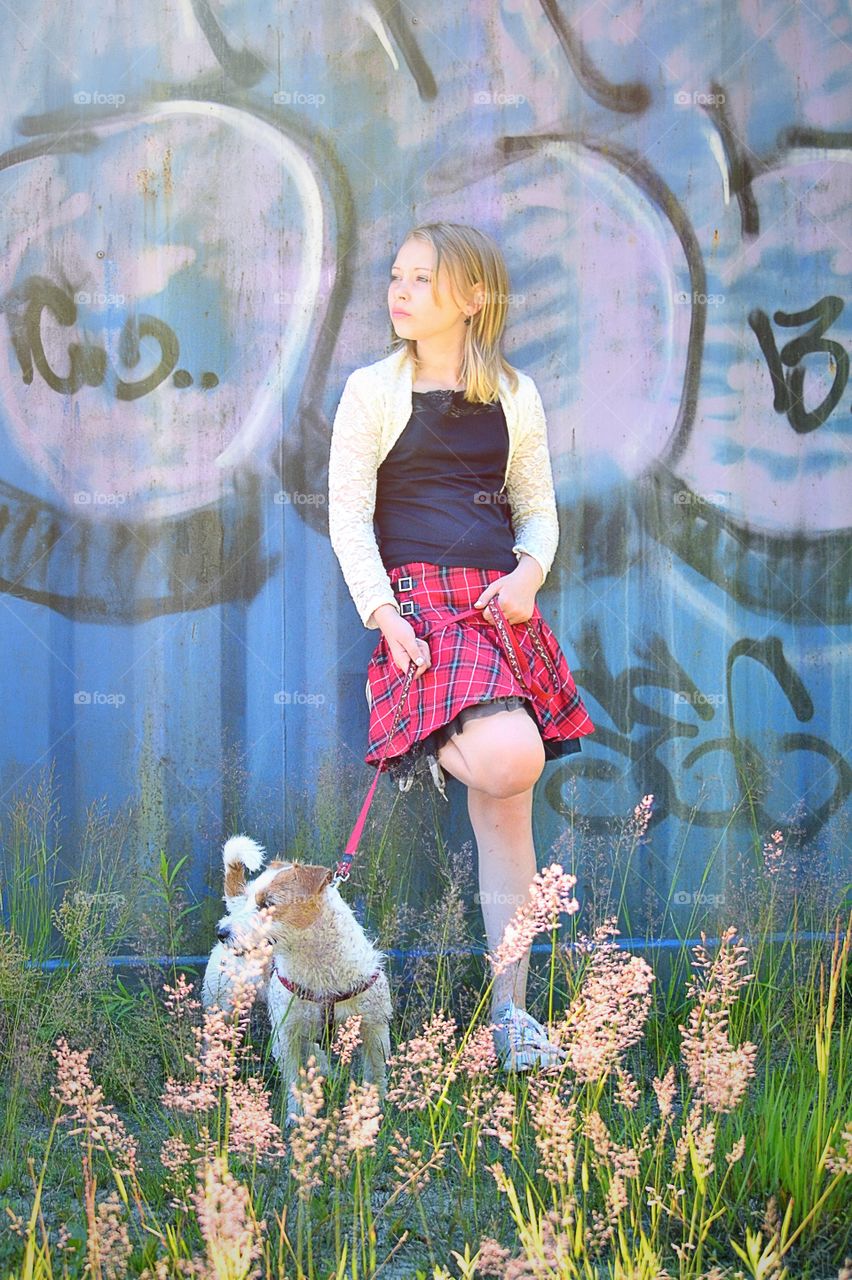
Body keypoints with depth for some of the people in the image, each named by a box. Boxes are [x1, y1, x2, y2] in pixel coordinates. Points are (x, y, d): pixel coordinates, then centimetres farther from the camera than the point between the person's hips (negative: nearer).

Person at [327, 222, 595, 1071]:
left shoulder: (514, 396, 13)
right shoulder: (374, 390, 6)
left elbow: (539, 510, 17)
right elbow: (348, 515, 1)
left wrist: (528, 572, -5)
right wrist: (385, 615, -12)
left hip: (499, 604, 4)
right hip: (417, 599, -3)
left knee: (505, 810, 2)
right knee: (510, 758, -29)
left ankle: (511, 1009, 9)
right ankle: (442, 745, 5)